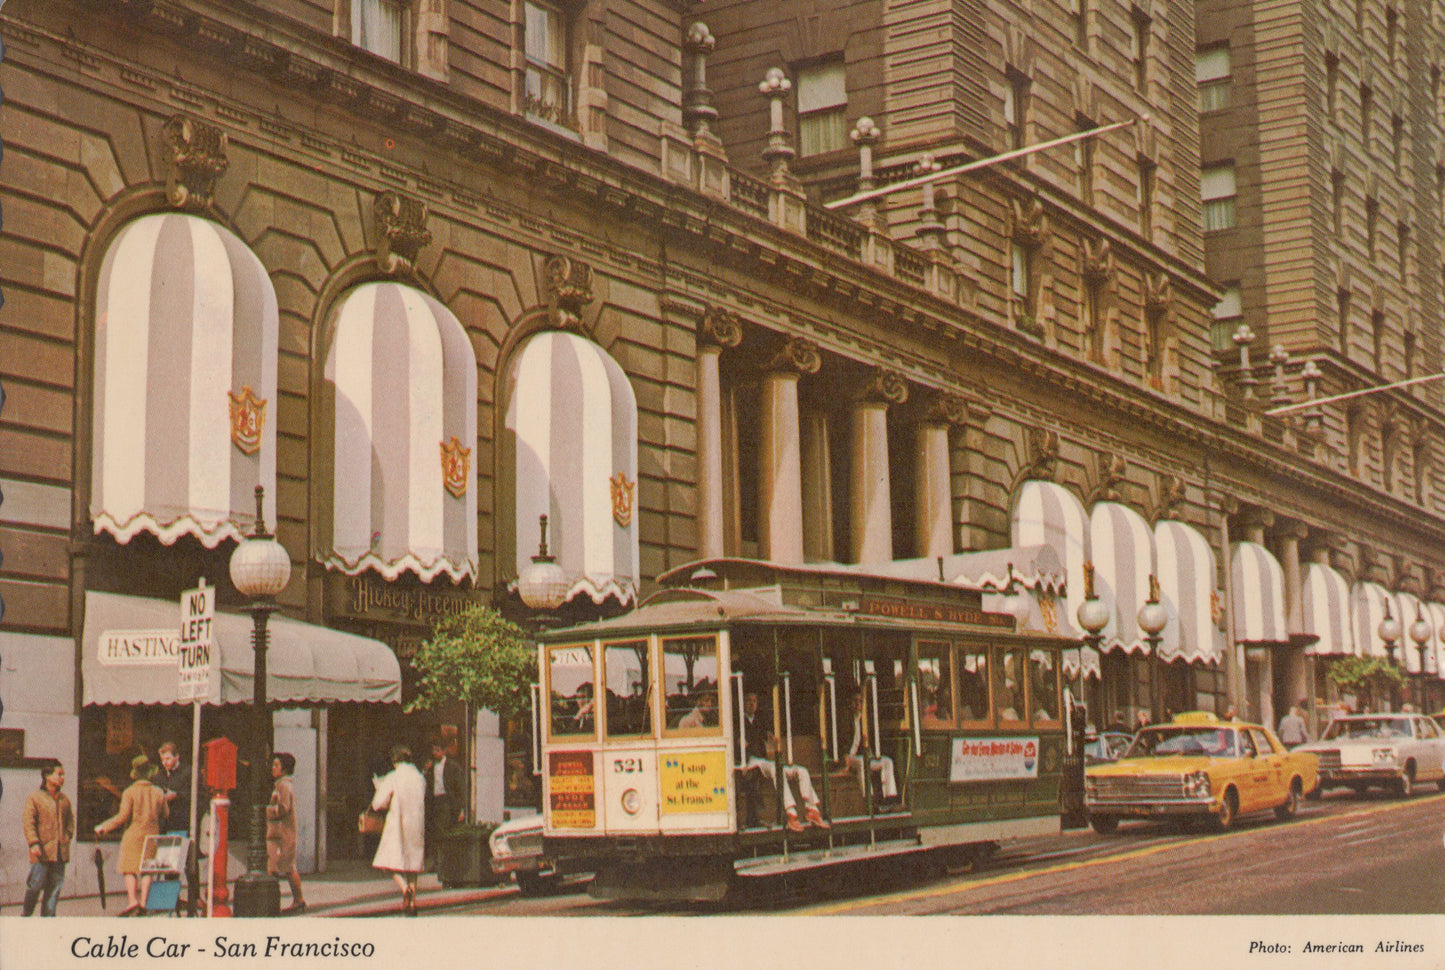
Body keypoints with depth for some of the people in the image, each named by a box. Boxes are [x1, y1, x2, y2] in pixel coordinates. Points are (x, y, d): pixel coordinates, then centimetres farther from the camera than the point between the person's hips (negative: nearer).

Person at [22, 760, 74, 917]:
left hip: (60, 851, 5)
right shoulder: (34, 798, -1)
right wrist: (33, 843, -16)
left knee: (56, 886, 4)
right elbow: (28, 822, -7)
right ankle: (26, 914, 13)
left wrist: (68, 836, 10)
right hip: (42, 850, -5)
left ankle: (48, 917, 10)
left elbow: (70, 818, 26)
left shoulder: (64, 799, 16)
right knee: (36, 884, -6)